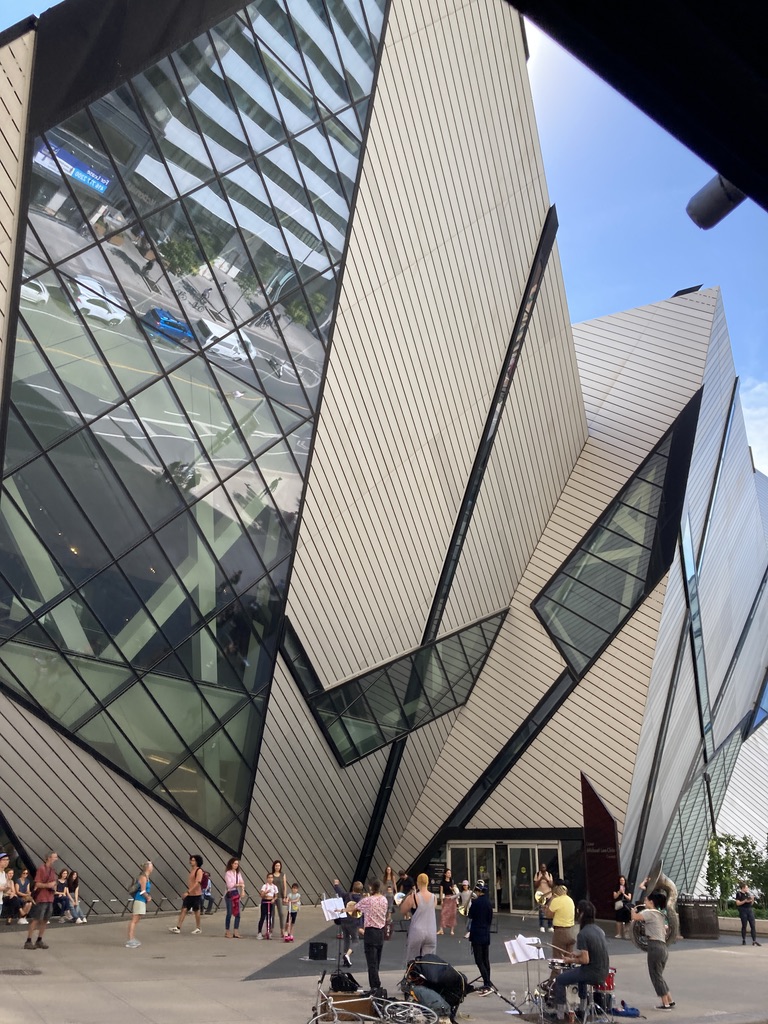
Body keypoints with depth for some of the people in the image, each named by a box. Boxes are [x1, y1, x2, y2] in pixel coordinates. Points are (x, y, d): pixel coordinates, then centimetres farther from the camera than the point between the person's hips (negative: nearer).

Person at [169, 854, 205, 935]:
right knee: (184, 909, 0)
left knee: (196, 911, 3)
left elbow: (197, 883, -23)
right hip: (189, 894, 7)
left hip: (196, 894, -7)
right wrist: (187, 892, 16)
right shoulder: (191, 870, 12)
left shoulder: (199, 871, -13)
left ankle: (198, 928, 16)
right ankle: (177, 927, -1)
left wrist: (188, 892, -27)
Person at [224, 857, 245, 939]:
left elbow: (242, 882, 6)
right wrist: (238, 884, -12)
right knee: (229, 913, -2)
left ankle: (236, 932, 11)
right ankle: (227, 932, 11)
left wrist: (243, 891, -9)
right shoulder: (228, 873, -9)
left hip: (236, 894, 6)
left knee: (237, 914, 4)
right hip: (229, 894, -6)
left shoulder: (238, 873, 10)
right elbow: (229, 885, -17)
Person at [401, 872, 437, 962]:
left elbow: (402, 912, -1)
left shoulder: (413, 897, -11)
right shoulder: (434, 897, 0)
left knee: (412, 961, 10)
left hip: (416, 933, -3)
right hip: (431, 933, 3)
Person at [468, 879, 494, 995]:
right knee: (485, 959, 14)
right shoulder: (488, 902, 3)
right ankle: (487, 985, 19)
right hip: (486, 933, 7)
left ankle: (488, 985, -13)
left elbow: (470, 916, -6)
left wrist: (468, 908, 9)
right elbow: (490, 918, 10)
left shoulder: (475, 902, -16)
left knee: (479, 960, -4)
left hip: (477, 934, -7)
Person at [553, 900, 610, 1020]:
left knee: (559, 980, 7)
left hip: (593, 973, -8)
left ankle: (559, 1014, 11)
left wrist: (571, 960, -6)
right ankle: (583, 1008, 41)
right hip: (603, 972, 8)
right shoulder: (599, 930, 6)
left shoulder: (582, 934, -20)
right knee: (580, 972, 37)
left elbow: (585, 960, -23)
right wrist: (577, 955, 17)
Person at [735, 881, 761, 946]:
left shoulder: (748, 893, 13)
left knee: (753, 925, -2)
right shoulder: (739, 894, -3)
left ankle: (754, 941, -1)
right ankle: (744, 940, 11)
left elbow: (751, 903, 17)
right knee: (744, 926, 1)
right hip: (743, 910, -5)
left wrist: (752, 899, -2)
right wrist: (745, 901, -18)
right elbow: (737, 903, -9)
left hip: (750, 910, 5)